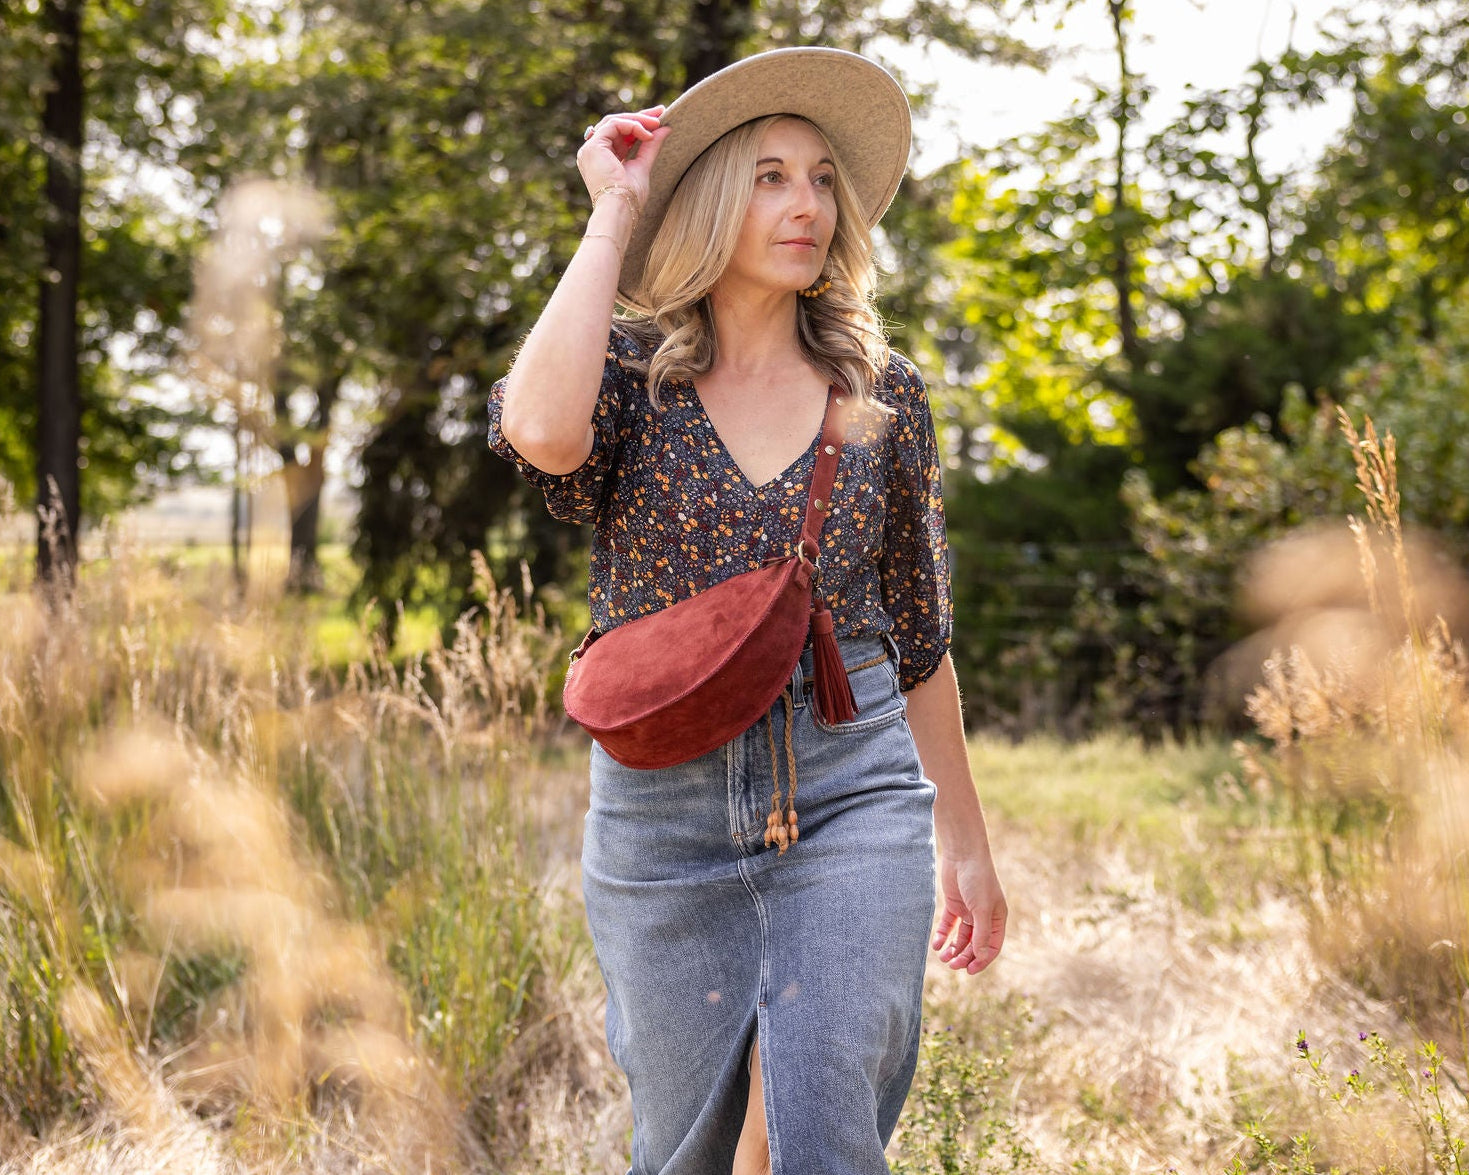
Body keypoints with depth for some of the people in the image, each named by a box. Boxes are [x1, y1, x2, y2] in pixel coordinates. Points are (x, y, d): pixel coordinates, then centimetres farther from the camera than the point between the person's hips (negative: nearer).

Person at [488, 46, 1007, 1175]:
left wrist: (965, 842, 16)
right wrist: (613, 217, -16)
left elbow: (919, 633, 12)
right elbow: (542, 432, -28)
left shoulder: (880, 392, 5)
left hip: (853, 797, 1)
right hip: (662, 810, 0)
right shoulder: (630, 374, -1)